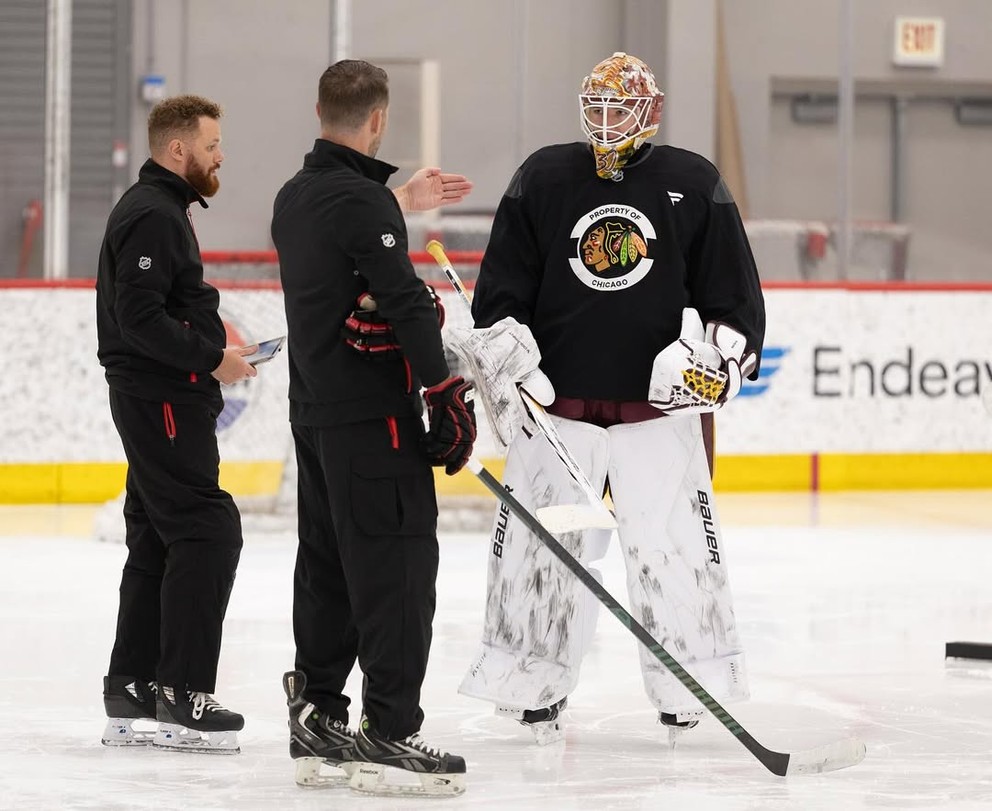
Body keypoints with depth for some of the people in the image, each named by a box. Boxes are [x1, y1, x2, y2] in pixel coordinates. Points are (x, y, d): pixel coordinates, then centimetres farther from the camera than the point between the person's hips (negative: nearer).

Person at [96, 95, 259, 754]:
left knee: (158, 542, 12)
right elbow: (140, 315, -24)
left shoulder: (162, 211, 19)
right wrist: (211, 357, -20)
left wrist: (210, 344, 15)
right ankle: (182, 695, -13)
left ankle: (131, 695, 15)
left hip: (161, 401, 11)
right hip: (160, 401, -11)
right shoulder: (151, 216, -15)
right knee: (207, 531, -13)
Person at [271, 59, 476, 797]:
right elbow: (404, 304, -22)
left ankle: (317, 721, 18)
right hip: (372, 413, -10)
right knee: (397, 567, -8)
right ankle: (388, 735, -9)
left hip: (314, 415, 10)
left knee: (328, 564, 14)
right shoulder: (362, 201, -17)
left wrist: (401, 202, 38)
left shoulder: (296, 196, 11)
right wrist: (447, 391, -19)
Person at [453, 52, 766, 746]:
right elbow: (501, 280, 8)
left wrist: (721, 351, -8)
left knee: (676, 542, -4)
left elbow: (737, 292, 5)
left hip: (658, 403, -1)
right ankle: (534, 684, 11)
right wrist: (504, 351, -3)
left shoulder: (695, 185, 3)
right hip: (557, 398, 1)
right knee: (539, 543, 1)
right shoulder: (542, 179, 6)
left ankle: (692, 685, 7)